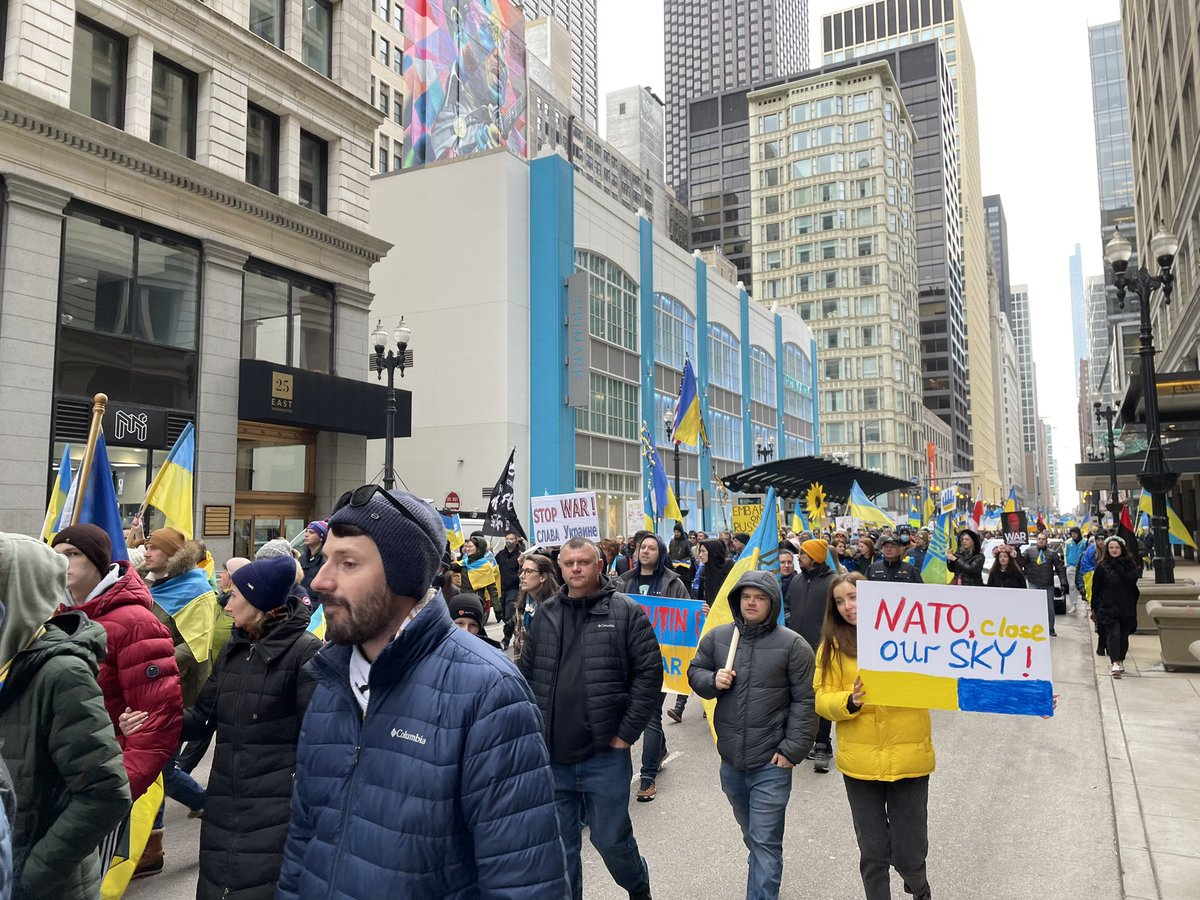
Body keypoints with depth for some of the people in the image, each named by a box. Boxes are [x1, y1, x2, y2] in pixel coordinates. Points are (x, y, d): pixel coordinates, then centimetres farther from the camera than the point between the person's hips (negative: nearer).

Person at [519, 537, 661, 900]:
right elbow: (527, 676, 13)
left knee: (611, 838, 10)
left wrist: (627, 732, -8)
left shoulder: (626, 612, -5)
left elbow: (649, 672, -7)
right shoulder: (546, 615, 7)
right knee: (559, 845, 13)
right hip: (552, 757, 4)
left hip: (605, 756, -3)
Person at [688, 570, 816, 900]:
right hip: (730, 760, 5)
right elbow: (695, 672, 11)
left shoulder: (793, 644, -10)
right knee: (751, 835, 24)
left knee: (765, 842, -1)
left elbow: (805, 701, -9)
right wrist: (713, 680, -11)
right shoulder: (717, 637, 1)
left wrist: (792, 749, -13)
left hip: (771, 763, -5)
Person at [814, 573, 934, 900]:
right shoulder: (833, 643, 2)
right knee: (873, 853, 11)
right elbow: (822, 699, 0)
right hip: (860, 761, 1)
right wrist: (849, 702, -17)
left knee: (909, 852, 8)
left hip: (909, 758, -1)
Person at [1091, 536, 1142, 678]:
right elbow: (1096, 588, 3)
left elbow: (1133, 579, -14)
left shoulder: (1130, 564, 6)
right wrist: (1094, 608, 3)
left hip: (1127, 607, 2)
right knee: (1113, 634, -13)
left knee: (1124, 635, 9)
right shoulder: (1102, 566, 2)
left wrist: (1118, 565, -16)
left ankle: (1121, 661, 24)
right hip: (1108, 607, -2)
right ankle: (1115, 663, -17)